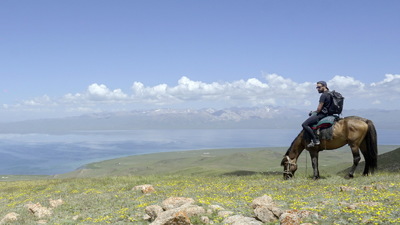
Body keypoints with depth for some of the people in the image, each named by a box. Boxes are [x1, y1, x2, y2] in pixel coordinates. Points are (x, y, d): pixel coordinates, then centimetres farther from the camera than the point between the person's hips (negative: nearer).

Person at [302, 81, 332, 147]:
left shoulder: (323, 95, -17)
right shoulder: (330, 94, 15)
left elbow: (319, 109, -18)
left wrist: (316, 113, 4)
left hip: (322, 114, -11)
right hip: (327, 113, 11)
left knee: (304, 124, -16)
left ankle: (315, 140, -19)